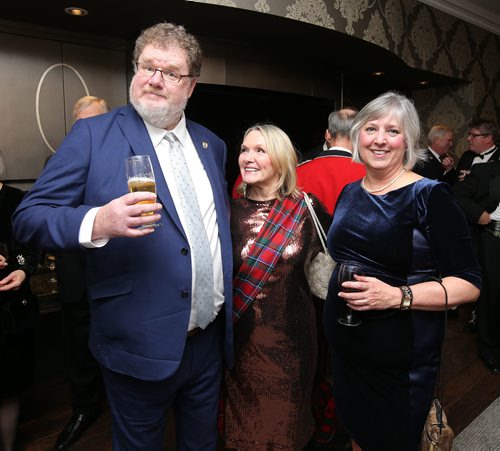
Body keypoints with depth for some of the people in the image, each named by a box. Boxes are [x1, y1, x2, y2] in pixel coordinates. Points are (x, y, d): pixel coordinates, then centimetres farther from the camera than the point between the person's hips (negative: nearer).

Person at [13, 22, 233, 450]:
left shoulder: (211, 144, 7)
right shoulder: (92, 134, -9)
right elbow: (29, 217, -11)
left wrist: (230, 300, 10)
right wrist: (96, 222, -31)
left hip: (211, 339, 5)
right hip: (141, 347, -4)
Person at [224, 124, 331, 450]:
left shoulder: (306, 208, -7)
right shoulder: (231, 212, -7)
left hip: (293, 334, 1)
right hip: (245, 337, 0)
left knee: (290, 419, 21)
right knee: (248, 421, 18)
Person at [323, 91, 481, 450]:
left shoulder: (430, 196, -12)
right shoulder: (350, 193, 5)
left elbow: (469, 284, -14)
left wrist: (397, 296, -26)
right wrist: (338, 284, 3)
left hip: (402, 358, -5)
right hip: (344, 345, 5)